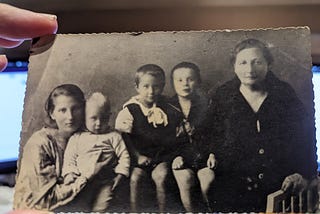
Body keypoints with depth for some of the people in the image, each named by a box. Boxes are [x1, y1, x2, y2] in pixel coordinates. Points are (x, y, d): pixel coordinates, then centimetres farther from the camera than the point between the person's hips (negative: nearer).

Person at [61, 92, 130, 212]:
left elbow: (124, 156, 6)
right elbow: (69, 158, 13)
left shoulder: (113, 136, 9)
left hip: (105, 181, -1)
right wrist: (69, 173, -3)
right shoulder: (77, 137, 13)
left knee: (100, 207, -18)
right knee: (80, 207, -14)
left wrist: (120, 175, -5)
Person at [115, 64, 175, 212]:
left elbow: (171, 135, 10)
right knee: (135, 177, -21)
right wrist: (137, 156, -7)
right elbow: (125, 137, -2)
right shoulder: (130, 109, -4)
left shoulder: (165, 107, 2)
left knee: (161, 176, -22)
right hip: (139, 155, 0)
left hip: (161, 155, 0)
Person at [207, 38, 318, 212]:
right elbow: (210, 137, 11)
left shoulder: (285, 95, 8)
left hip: (281, 185, 0)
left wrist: (302, 174, -2)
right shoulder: (222, 98, 8)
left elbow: (306, 139, 8)